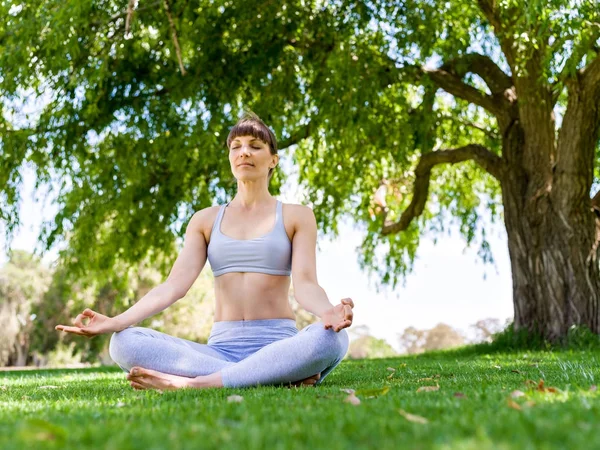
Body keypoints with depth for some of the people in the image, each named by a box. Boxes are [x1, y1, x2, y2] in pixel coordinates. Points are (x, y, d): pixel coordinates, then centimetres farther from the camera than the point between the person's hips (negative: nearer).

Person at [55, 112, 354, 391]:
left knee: (331, 338, -36)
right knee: (124, 343, -24)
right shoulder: (205, 221, 13)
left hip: (276, 345, -2)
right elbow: (174, 285, 0)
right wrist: (115, 322, -16)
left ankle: (189, 383, -33)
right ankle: (280, 377, -29)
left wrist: (328, 312, -32)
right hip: (221, 347, 2)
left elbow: (305, 284, -7)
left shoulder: (296, 216, 7)